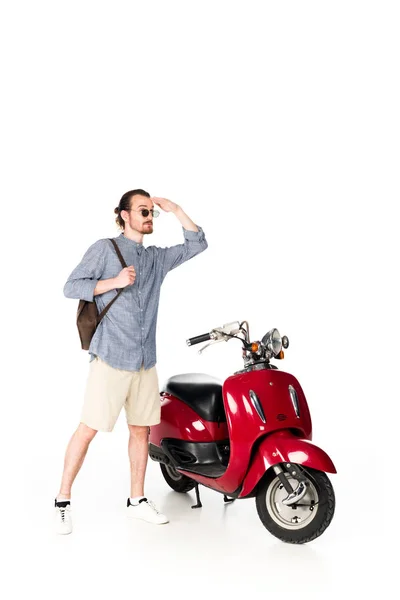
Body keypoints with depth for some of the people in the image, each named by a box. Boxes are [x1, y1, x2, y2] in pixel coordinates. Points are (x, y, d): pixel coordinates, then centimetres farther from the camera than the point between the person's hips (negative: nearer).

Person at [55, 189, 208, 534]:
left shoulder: (158, 258, 13)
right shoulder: (104, 249, -1)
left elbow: (198, 244, 16)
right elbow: (71, 287, -6)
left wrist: (176, 210, 7)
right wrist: (114, 282, -16)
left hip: (146, 362, 6)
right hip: (110, 359, -5)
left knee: (141, 430, 10)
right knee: (88, 429, -3)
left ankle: (137, 500, 23)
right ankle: (63, 500, 11)